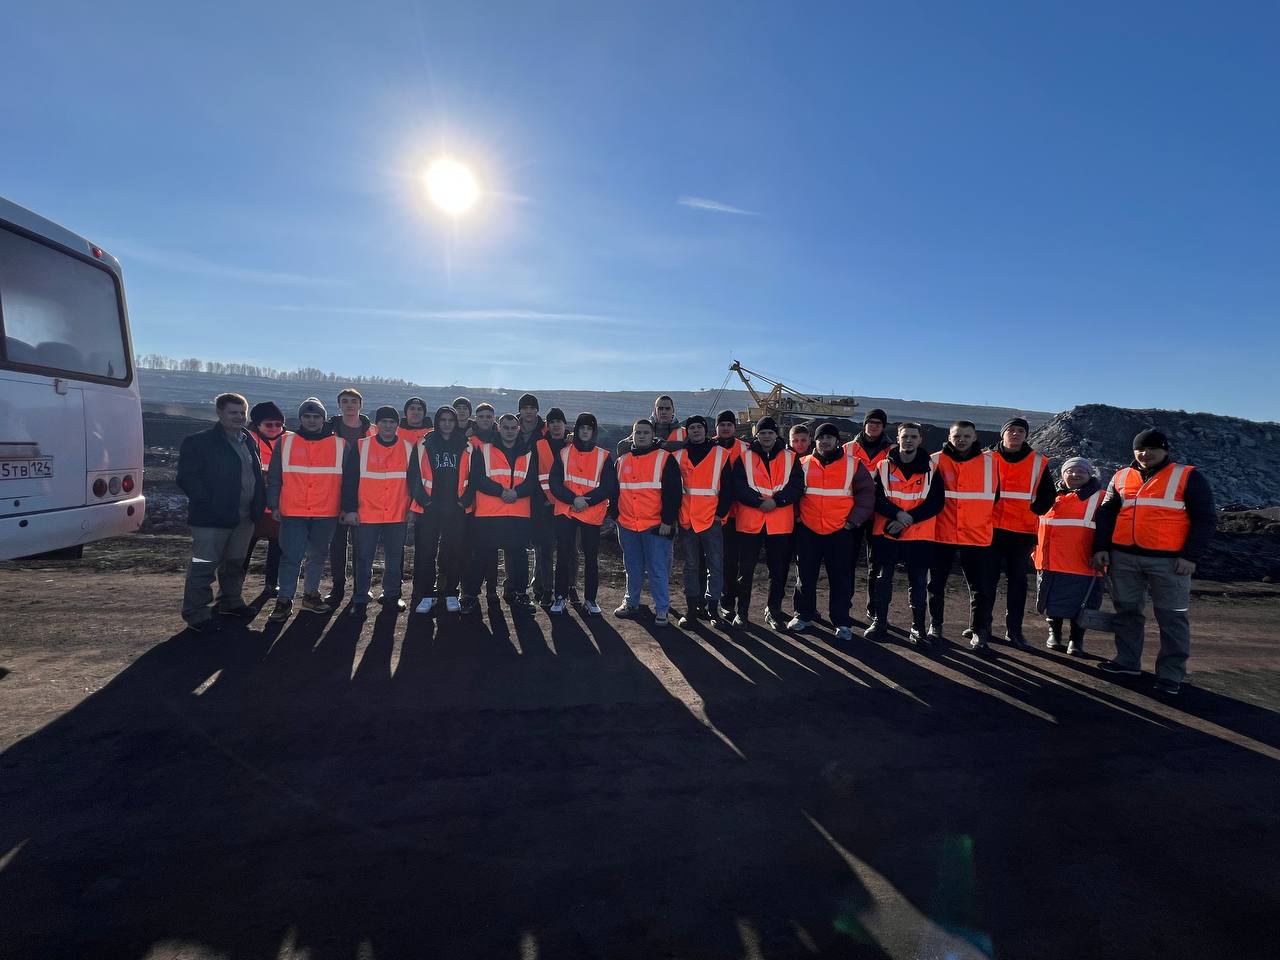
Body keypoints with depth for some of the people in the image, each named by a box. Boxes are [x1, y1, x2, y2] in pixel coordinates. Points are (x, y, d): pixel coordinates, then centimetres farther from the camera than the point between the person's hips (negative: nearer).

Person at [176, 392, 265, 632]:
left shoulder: (249, 441, 13)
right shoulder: (199, 442, -8)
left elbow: (256, 474, 20)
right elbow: (186, 478, -13)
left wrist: (256, 506, 9)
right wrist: (210, 503, -18)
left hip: (244, 516, 7)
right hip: (212, 518, -7)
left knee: (235, 562, 17)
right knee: (204, 565, -2)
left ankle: (231, 602, 32)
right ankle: (195, 613, 7)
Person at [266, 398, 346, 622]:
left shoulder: (339, 445, 4)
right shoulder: (286, 442, 5)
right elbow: (274, 477, 8)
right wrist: (274, 505, 2)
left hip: (326, 514, 1)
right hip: (292, 513, -1)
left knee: (318, 556, 12)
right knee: (291, 556, -2)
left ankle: (311, 594, 26)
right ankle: (284, 600, 8)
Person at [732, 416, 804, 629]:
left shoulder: (790, 458, 10)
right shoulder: (745, 458, 6)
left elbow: (797, 486, -1)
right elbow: (738, 486, -5)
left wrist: (776, 501, -15)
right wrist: (759, 502, -16)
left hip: (781, 523, 1)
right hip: (749, 521, -1)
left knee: (779, 570, 8)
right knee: (745, 569, 3)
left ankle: (773, 611, 23)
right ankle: (742, 611, 17)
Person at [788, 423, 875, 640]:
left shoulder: (853, 465, 2)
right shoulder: (804, 464, 6)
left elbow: (867, 493, 4)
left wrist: (853, 521, -3)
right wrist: (797, 516, 5)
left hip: (839, 532, -1)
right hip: (807, 531, 2)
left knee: (841, 579, 4)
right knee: (806, 576, 10)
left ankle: (842, 622, 14)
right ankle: (804, 614, 25)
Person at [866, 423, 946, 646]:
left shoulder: (931, 468, 4)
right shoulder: (883, 466, 5)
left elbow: (937, 502, -3)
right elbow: (876, 498, -3)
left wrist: (908, 519, -12)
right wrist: (897, 514, -19)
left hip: (920, 535, 0)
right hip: (886, 533, 0)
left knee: (918, 582, 4)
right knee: (882, 578, 5)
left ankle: (918, 628, 13)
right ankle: (879, 623, 17)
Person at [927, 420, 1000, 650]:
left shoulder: (990, 461, 2)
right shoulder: (936, 461, 0)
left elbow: (996, 494, 13)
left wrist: (985, 519, 15)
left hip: (977, 534, 0)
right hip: (941, 534, 0)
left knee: (981, 586, 2)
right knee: (936, 583, 9)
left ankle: (979, 630, 15)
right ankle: (935, 626, 23)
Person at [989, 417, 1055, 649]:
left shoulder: (1039, 462, 6)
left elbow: (1047, 496, 13)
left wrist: (1031, 512, 2)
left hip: (1023, 532, 1)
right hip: (991, 529, -1)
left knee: (1017, 580, 6)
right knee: (988, 578, 4)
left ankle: (1014, 631, 14)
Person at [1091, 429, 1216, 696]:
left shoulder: (1188, 477, 1)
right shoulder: (1121, 478, 11)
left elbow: (1205, 519, -2)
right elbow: (1105, 515, 14)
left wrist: (1191, 556, -10)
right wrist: (1101, 547, 5)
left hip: (1169, 560, -3)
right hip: (1124, 557, 4)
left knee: (1171, 617, 2)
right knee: (1127, 610, 11)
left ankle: (1171, 674, 11)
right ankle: (1127, 661, 23)